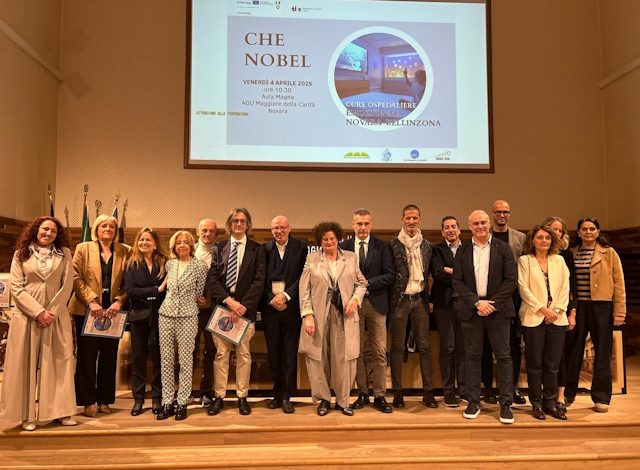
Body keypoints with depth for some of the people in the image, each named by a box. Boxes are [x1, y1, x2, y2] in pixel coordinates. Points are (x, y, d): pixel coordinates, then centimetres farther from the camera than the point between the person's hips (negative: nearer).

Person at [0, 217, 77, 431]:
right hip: (27, 316, 0)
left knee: (58, 363, 3)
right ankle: (28, 415, 9)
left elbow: (67, 286, 1)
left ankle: (61, 411, 9)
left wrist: (52, 312, -9)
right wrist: (38, 312, -11)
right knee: (26, 364, 2)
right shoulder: (21, 254, 5)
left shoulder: (64, 253, 7)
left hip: (56, 316, 1)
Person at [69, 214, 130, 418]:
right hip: (87, 310, -1)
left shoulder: (124, 251, 6)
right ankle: (88, 401, 12)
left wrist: (119, 301, -13)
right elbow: (76, 278, -4)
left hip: (113, 310, 2)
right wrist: (91, 301, -14)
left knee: (109, 356, 7)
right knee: (87, 356, 3)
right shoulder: (83, 249, 4)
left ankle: (104, 400, 17)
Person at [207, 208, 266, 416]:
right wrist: (228, 300, -12)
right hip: (221, 306, 1)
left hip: (245, 308, -1)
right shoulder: (220, 248, 9)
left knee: (244, 353, 6)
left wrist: (243, 305, -12)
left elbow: (259, 280, -3)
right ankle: (219, 397, 13)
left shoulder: (257, 249, 4)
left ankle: (242, 397, 15)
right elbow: (212, 277, 1)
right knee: (221, 352, 4)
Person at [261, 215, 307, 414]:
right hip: (270, 306, 2)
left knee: (290, 353, 1)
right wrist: (272, 300, -7)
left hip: (291, 306, -1)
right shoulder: (264, 248, 6)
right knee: (273, 352, 8)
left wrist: (285, 295, -12)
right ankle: (277, 393, 19)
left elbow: (303, 277, -3)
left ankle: (286, 396, 10)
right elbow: (261, 279, 5)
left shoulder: (300, 247, 2)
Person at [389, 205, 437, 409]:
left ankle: (428, 391, 13)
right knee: (397, 346, 4)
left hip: (420, 299, 3)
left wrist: (426, 296, 4)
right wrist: (390, 298, -6)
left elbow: (428, 274, 12)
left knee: (424, 346, 5)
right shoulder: (393, 245, -2)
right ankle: (397, 392, 12)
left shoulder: (427, 246, 8)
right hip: (400, 300, -3)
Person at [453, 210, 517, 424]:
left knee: (503, 356, 2)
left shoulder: (503, 248, 3)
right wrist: (477, 302, -11)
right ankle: (473, 402, 16)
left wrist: (493, 303, -12)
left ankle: (506, 404, 10)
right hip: (471, 309, 1)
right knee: (472, 356, 6)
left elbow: (511, 280, -3)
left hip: (498, 309, -1)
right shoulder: (462, 251, 6)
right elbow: (457, 282, 1)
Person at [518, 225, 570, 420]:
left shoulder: (559, 260, 14)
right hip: (533, 318, -3)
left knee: (553, 364, 6)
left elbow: (565, 287, 8)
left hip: (557, 318, 3)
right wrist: (543, 309, -11)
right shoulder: (524, 260, 4)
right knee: (535, 363, 2)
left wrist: (558, 310, -5)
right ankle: (537, 403, 12)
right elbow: (524, 289, -5)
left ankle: (551, 402, 16)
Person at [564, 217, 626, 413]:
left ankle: (601, 397, 18)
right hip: (577, 307, 2)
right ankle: (568, 393, 22)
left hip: (601, 307, -2)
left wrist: (619, 311, -6)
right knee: (572, 351, 7)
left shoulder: (609, 253, 2)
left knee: (602, 353, 5)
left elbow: (618, 283, -1)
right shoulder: (571, 254, 8)